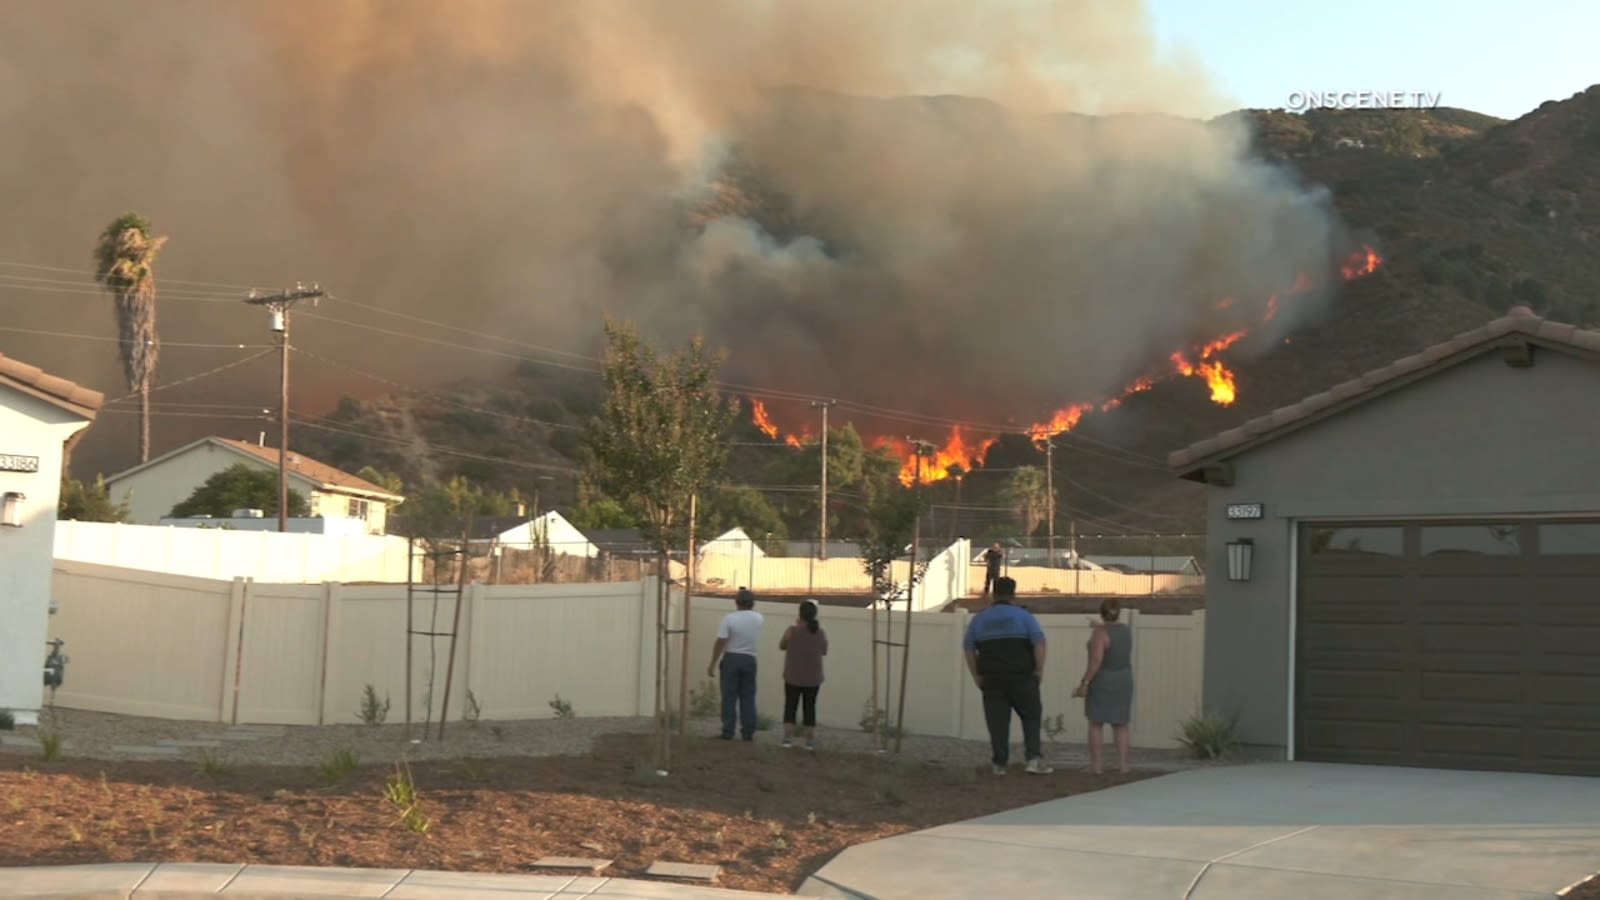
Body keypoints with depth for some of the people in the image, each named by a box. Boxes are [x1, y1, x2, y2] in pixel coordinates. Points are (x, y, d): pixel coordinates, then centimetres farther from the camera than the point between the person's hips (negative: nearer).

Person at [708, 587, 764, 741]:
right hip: (749, 660, 3)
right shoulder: (758, 618, 1)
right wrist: (748, 597, 26)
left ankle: (728, 732, -2)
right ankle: (748, 732, 5)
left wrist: (712, 664, -8)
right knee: (748, 697, 7)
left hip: (731, 659, -3)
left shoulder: (729, 618, -11)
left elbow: (720, 643, -12)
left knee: (729, 696, 0)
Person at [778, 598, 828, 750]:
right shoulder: (822, 633, -4)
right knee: (810, 708, 9)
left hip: (793, 677, -2)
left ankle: (788, 738, 2)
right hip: (813, 679, 2)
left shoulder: (792, 631, -12)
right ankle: (810, 741, 6)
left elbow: (782, 646, 5)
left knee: (790, 706, 7)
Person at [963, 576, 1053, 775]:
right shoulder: (1023, 616, -1)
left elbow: (969, 649, 8)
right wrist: (1039, 670, -3)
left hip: (991, 679, 2)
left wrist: (976, 676, 12)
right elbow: (1039, 643, -10)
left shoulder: (979, 619, 8)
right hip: (1021, 677, -2)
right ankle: (1034, 758, -3)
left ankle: (1000, 764, 5)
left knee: (997, 721, 6)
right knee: (1031, 716, 8)